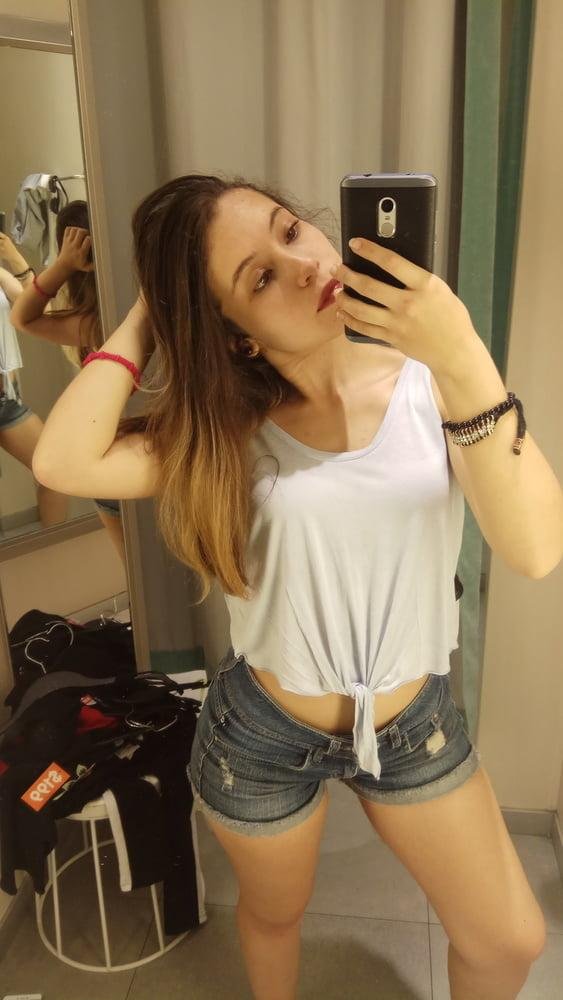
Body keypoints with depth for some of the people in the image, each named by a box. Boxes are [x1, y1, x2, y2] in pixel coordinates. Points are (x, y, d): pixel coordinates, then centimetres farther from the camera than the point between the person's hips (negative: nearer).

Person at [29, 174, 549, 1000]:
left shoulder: (426, 379, -13)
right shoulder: (231, 426, -13)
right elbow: (63, 462, -29)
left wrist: (467, 360, -36)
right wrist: (146, 316, -20)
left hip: (412, 722, 1)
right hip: (263, 733, 0)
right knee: (274, 917, 28)